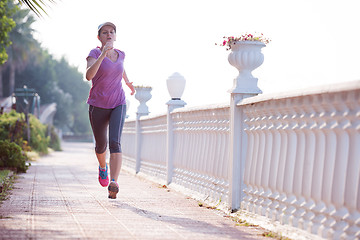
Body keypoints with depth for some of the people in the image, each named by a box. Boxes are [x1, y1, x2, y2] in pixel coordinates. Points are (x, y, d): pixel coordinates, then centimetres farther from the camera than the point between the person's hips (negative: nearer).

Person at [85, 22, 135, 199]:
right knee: (101, 144, 16)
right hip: (98, 106, -1)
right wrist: (102, 54, -38)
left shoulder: (120, 54, 3)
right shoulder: (94, 54, -11)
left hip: (118, 105, 1)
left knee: (115, 142, -20)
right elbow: (89, 75, -30)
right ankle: (103, 167, 50)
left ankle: (113, 184, -31)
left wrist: (128, 82, 41)